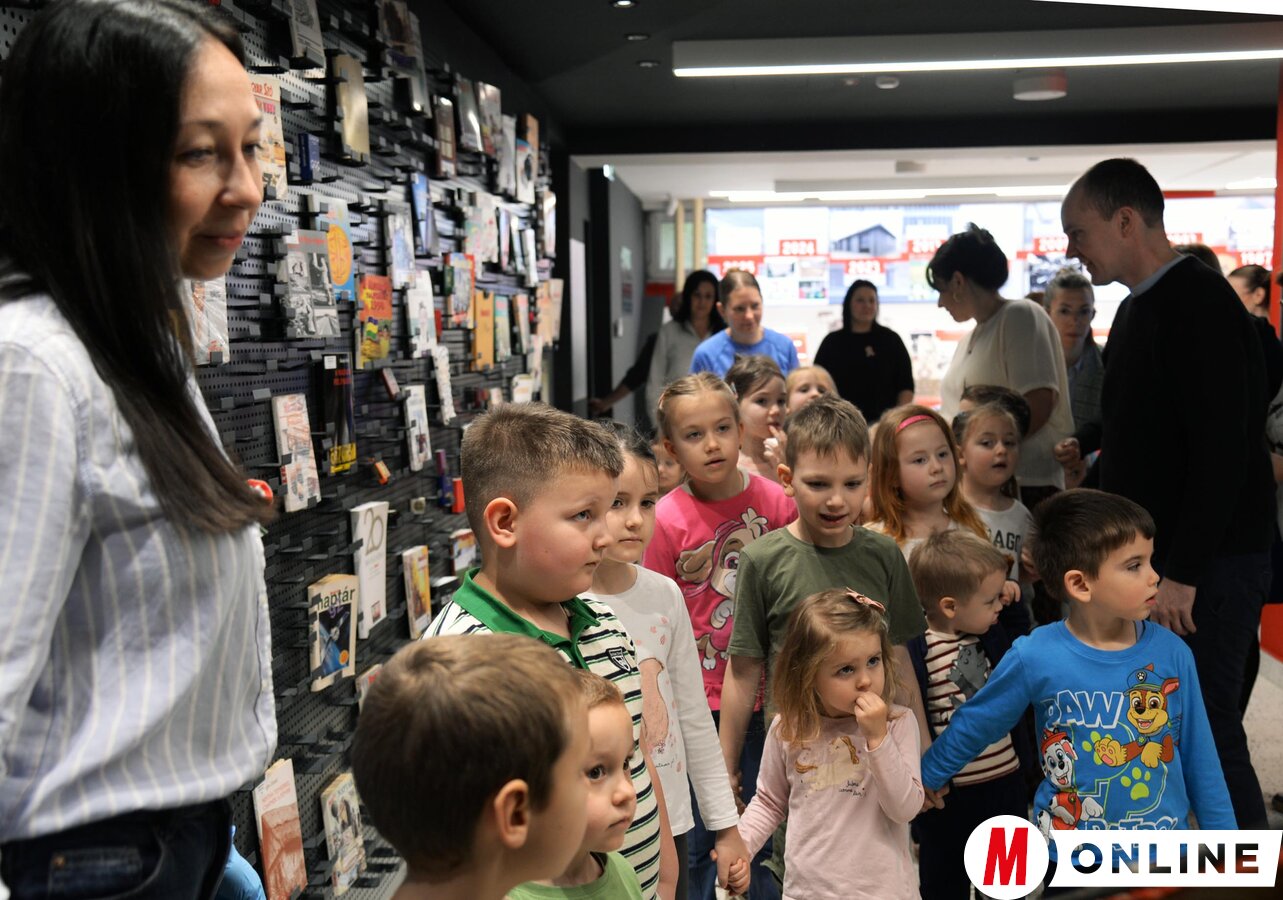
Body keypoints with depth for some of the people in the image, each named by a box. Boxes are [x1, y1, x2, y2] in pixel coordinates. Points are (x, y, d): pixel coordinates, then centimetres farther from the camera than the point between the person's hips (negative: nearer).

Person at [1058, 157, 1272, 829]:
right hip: (1151, 557, 9)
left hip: (1210, 565, -9)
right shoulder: (1136, 310, 15)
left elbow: (1222, 450, -23)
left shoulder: (1200, 305, -16)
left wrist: (1182, 573, -23)